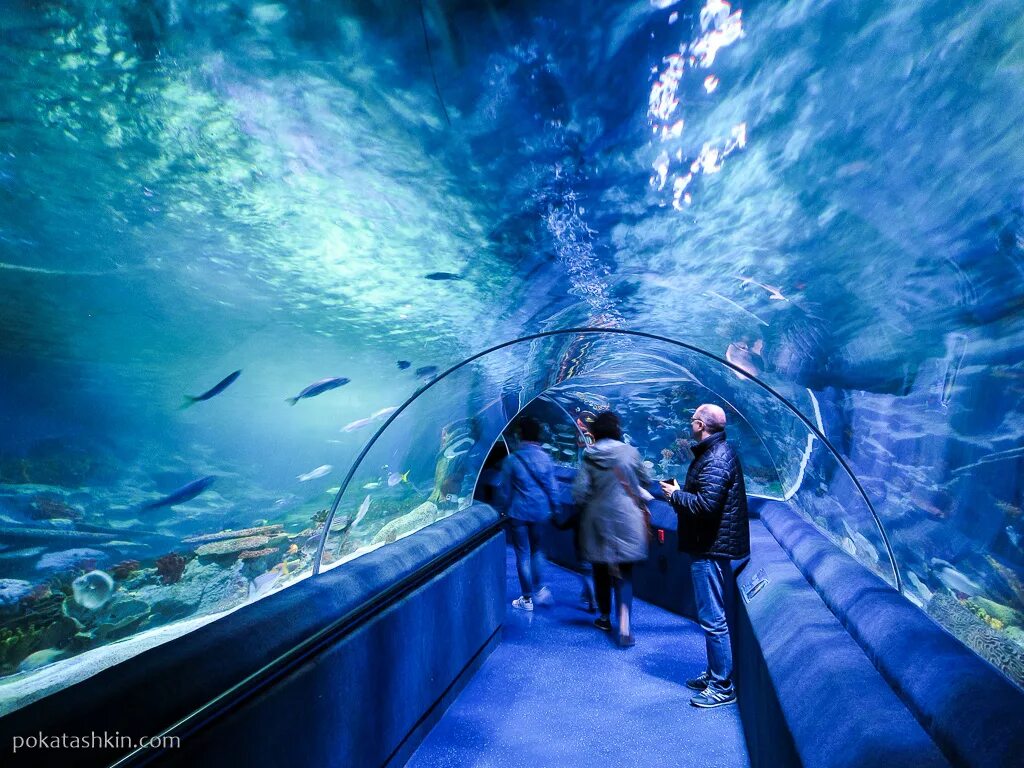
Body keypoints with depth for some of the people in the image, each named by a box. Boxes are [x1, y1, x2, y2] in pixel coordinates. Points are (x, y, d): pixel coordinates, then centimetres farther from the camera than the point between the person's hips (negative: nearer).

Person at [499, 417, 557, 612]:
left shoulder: (512, 459, -11)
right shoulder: (545, 458, -2)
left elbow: (505, 489, -5)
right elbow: (551, 487, 3)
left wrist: (503, 509, 8)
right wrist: (552, 508, 14)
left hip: (519, 512, -3)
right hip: (540, 511, 3)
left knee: (523, 554, 7)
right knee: (536, 550, 23)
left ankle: (527, 599, 15)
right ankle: (540, 590, 23)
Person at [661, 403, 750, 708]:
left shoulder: (716, 459, -21)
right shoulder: (715, 452, 13)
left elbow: (705, 504, -29)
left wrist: (675, 494, -15)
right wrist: (681, 492, 8)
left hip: (712, 548, -11)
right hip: (713, 545, 11)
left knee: (712, 618, 0)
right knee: (713, 615, 21)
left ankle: (722, 687, 13)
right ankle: (714, 674, 35)